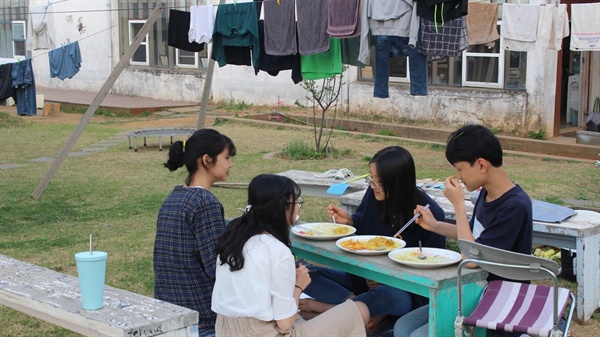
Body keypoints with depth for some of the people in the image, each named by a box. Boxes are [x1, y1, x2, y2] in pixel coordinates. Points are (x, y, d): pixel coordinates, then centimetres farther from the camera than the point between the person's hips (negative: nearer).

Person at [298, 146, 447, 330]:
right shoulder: (373, 193, -6)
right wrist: (348, 220, -8)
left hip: (403, 289, -5)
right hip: (362, 278, 5)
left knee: (394, 297, -43)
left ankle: (325, 307, -20)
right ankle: (364, 305, -23)